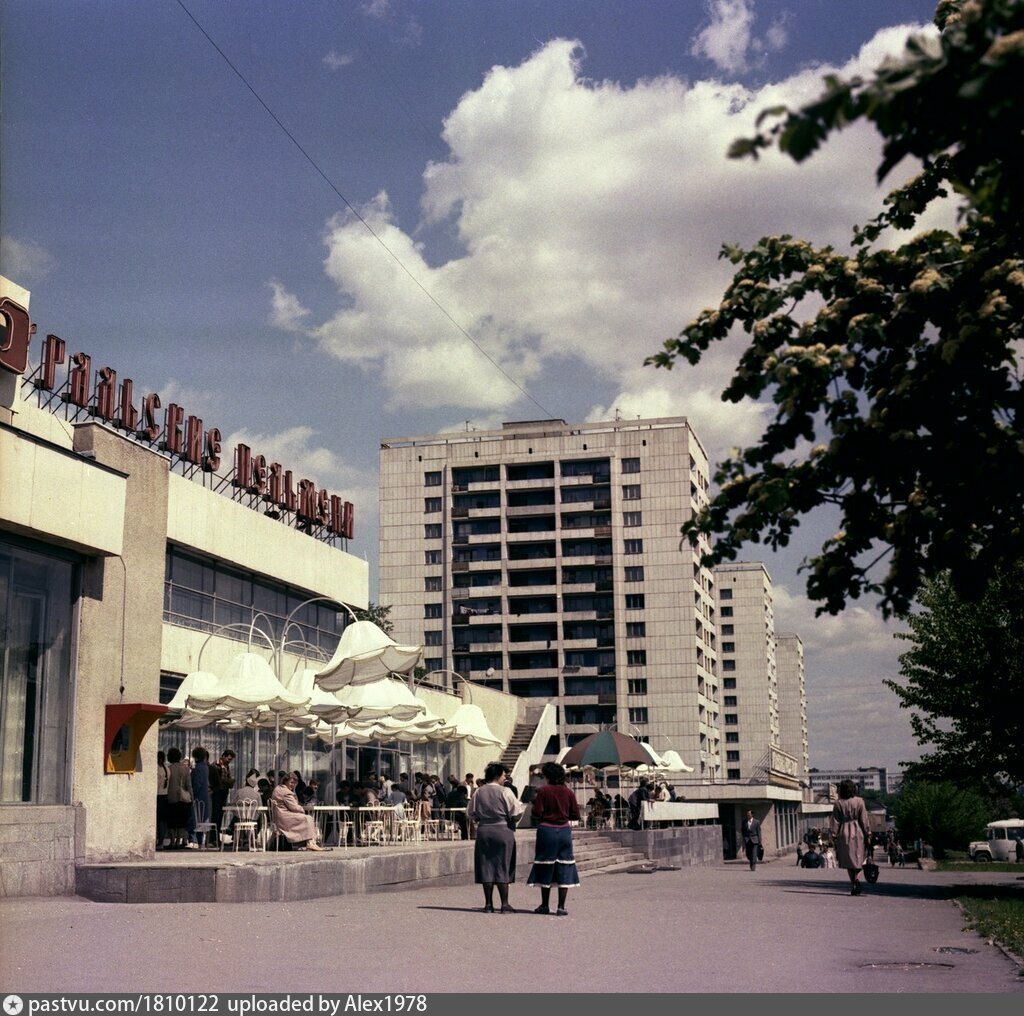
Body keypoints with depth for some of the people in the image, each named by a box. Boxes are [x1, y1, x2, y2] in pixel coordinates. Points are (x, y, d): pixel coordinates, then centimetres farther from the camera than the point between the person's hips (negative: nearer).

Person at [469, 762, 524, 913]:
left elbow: (472, 813, 9)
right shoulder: (505, 792, -11)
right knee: (503, 867, 2)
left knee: (486, 866, 7)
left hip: (483, 831, 4)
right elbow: (515, 812, -9)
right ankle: (505, 904, 3)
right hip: (503, 831, -4)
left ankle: (488, 904, 8)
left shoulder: (478, 792, 2)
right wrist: (524, 805, 10)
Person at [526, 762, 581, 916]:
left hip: (547, 830, -2)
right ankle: (561, 907, 1)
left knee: (545, 868, 9)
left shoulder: (543, 791, -9)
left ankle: (545, 905, 16)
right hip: (564, 830, 2)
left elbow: (537, 814, -12)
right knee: (564, 868, 5)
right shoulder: (568, 792, 0)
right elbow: (575, 816, 3)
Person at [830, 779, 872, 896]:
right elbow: (864, 819, -3)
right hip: (858, 832, 0)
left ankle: (853, 885, 5)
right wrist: (868, 834, 3)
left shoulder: (838, 803, -2)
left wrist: (834, 836, 5)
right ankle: (857, 878, -18)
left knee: (848, 860, 9)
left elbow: (835, 821, -1)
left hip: (844, 833, 1)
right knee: (858, 858, 8)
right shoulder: (859, 801, -4)